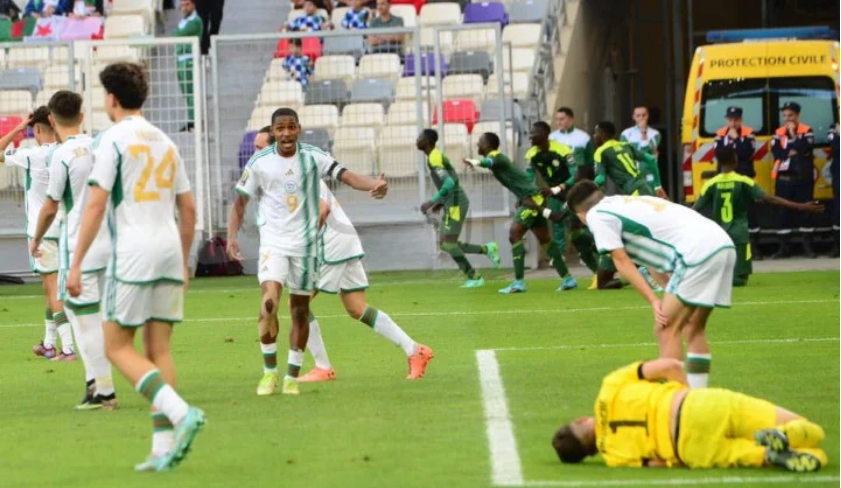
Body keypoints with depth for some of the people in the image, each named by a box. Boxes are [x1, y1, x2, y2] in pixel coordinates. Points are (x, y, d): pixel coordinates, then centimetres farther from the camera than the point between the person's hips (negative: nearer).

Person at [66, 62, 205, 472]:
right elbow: (188, 210, 18)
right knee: (159, 349, 7)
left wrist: (76, 264, -9)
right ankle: (164, 446, 0)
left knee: (118, 347, 0)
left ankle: (181, 413, -19)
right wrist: (184, 262, 27)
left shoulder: (113, 140, -5)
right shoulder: (165, 143, 15)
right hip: (169, 251, 6)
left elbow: (96, 206, -11)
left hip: (133, 253, -6)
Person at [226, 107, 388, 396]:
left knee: (300, 310, 7)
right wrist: (232, 236, -6)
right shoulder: (260, 163, -3)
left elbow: (346, 175, -15)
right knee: (270, 301, -20)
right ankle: (269, 372, -5)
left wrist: (374, 185, -35)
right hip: (273, 243, -1)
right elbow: (241, 200, 7)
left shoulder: (313, 157, -3)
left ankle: (292, 377, 18)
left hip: (305, 244, 1)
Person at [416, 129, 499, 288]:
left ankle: (474, 277, -1)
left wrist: (432, 202, -22)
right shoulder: (437, 156, 16)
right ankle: (487, 249, 12)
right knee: (444, 244, 9)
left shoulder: (434, 159, -16)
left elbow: (450, 183, -26)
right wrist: (441, 202, 18)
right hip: (453, 203, 10)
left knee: (448, 243, -7)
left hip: (455, 203, -10)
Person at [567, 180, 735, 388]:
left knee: (666, 330, -3)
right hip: (723, 245, 9)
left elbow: (622, 263, -2)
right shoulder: (630, 203, 29)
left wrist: (653, 301, -4)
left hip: (697, 252, -9)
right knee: (694, 328, 19)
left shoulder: (597, 215, 4)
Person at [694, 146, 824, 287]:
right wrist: (801, 207, -13)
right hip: (739, 235, -2)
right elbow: (769, 199, -13)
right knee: (739, 279, 3)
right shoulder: (743, 182, -6)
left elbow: (695, 211, 1)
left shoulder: (711, 184, -1)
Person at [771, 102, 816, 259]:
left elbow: (806, 148, -16)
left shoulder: (806, 131, 0)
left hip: (803, 178, -2)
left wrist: (793, 135, -14)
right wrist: (792, 152, -12)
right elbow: (776, 152, -5)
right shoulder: (778, 133, 8)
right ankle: (783, 247, 7)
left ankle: (807, 246, 7)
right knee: (783, 212, 2)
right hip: (784, 178, 2)